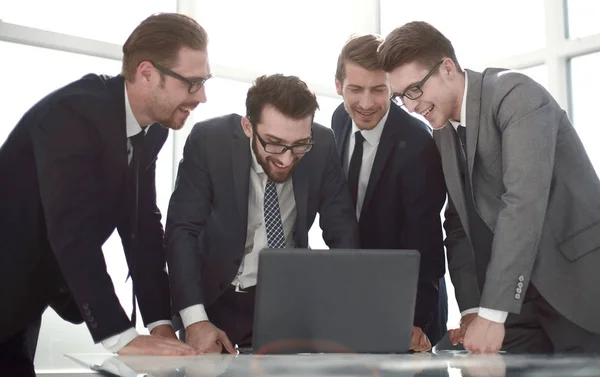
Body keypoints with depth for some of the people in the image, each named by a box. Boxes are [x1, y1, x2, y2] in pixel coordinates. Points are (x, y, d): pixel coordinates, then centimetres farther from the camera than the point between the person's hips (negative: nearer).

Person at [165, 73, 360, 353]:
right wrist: (195, 320, -29)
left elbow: (342, 231, -7)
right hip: (218, 297, -1)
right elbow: (182, 229, -17)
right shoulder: (209, 140, -18)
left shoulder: (322, 145, -12)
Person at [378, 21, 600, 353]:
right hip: (518, 295, 6)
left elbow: (525, 201, -25)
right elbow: (458, 223, 10)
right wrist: (472, 307, -4)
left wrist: (492, 312, -28)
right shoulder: (442, 134, 9)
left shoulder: (515, 94, -15)